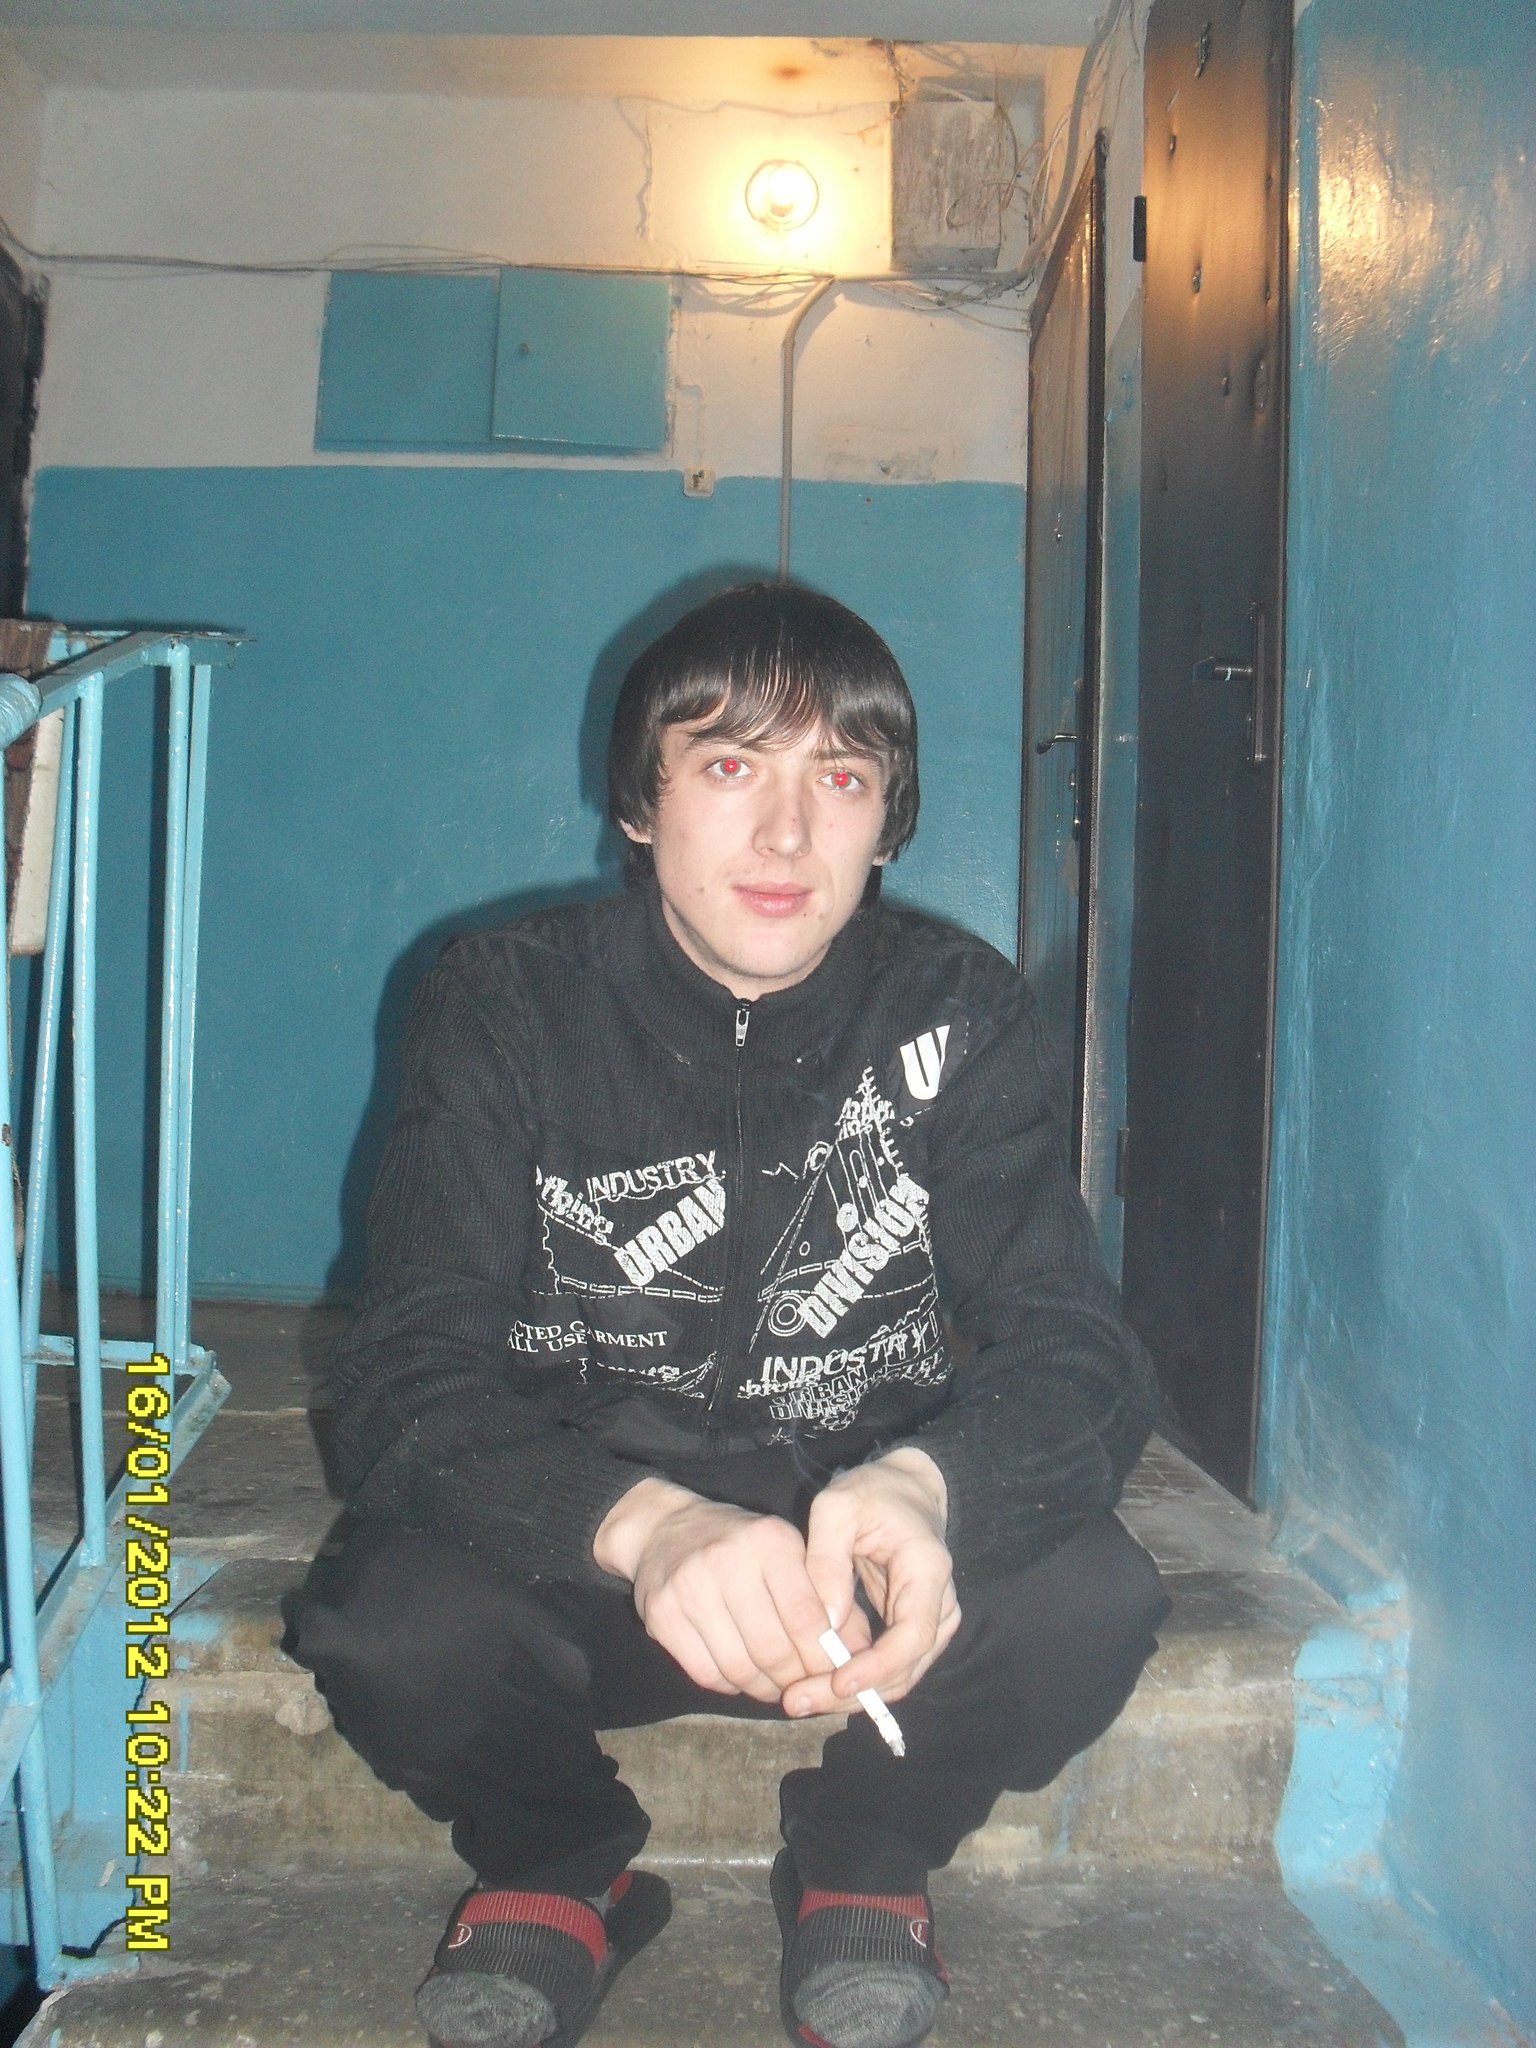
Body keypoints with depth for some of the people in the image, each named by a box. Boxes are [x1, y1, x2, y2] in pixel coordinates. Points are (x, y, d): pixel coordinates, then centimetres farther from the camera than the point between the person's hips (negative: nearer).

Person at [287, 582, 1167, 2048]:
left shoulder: (958, 1014, -7)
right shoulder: (505, 1008, -11)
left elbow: (1076, 1351, -15)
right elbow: (405, 1381, -21)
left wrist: (925, 1486, -40)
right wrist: (646, 1527, -42)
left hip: (868, 1543, 1)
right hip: (577, 1535, 0)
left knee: (1086, 1601, -28)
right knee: (390, 1625, -31)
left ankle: (865, 1860, 7)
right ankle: (561, 1868, 7)